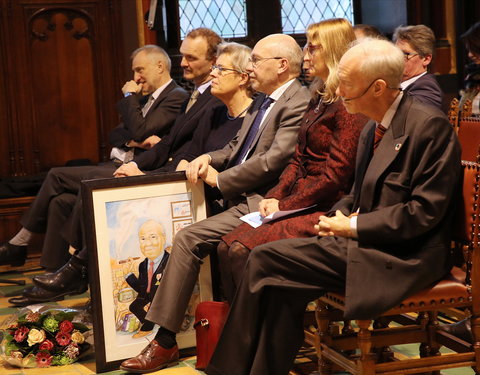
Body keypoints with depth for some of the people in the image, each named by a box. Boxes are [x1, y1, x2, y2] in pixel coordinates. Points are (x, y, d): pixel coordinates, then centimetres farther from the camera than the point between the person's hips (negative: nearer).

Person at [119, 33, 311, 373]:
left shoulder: (299, 104, -12)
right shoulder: (264, 101, 19)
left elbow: (274, 160, -21)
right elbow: (236, 149, 23)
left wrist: (219, 179, -12)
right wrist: (208, 159, 2)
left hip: (258, 203, -10)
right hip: (239, 199, 10)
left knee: (189, 239, -21)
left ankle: (165, 342, -13)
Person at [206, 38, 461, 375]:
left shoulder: (430, 126, -13)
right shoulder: (372, 129, 14)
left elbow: (425, 212, -17)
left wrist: (352, 226, -14)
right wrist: (341, 216, 1)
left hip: (404, 257, -8)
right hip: (368, 243, 8)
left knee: (266, 259, -15)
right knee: (281, 285, -14)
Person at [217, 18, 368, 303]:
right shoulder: (320, 100, 17)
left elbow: (336, 174, -18)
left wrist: (285, 205, -12)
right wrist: (275, 197, 2)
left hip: (326, 211, -9)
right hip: (299, 203, 9)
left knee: (244, 250, -22)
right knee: (227, 246, -7)